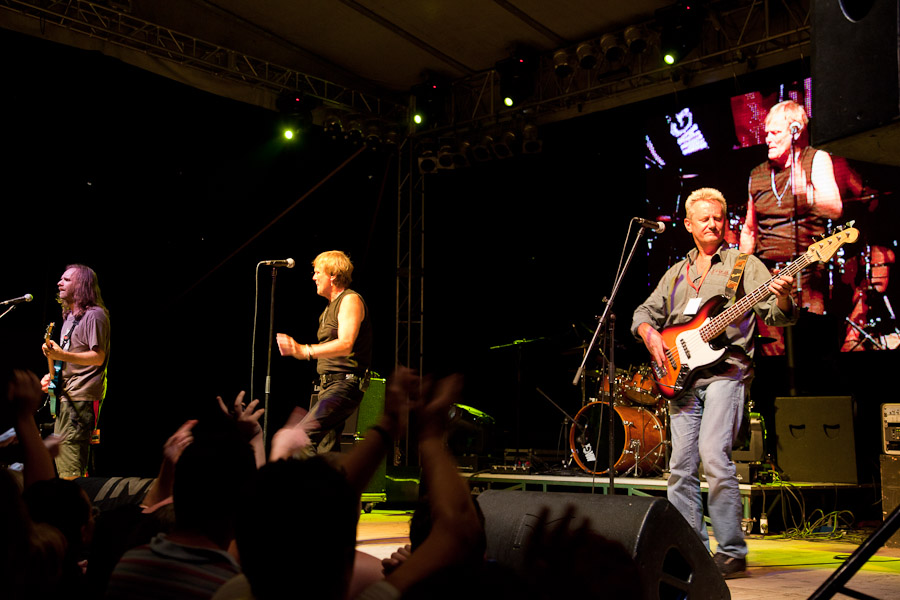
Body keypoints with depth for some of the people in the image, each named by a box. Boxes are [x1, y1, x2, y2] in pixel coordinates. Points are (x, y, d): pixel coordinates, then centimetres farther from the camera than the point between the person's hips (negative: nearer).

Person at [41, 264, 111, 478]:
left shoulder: (94, 315, -11)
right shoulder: (69, 316, 20)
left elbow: (98, 357, -19)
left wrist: (62, 355, -29)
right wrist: (52, 375, 13)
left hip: (81, 397, -10)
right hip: (66, 395, 10)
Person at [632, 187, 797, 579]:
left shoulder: (746, 265, 8)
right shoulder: (676, 274, 21)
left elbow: (776, 315, -1)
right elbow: (644, 313, 22)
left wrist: (782, 300, -24)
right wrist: (650, 334, 1)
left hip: (726, 371, -5)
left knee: (713, 454, -19)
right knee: (681, 467, 2)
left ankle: (732, 552, -10)